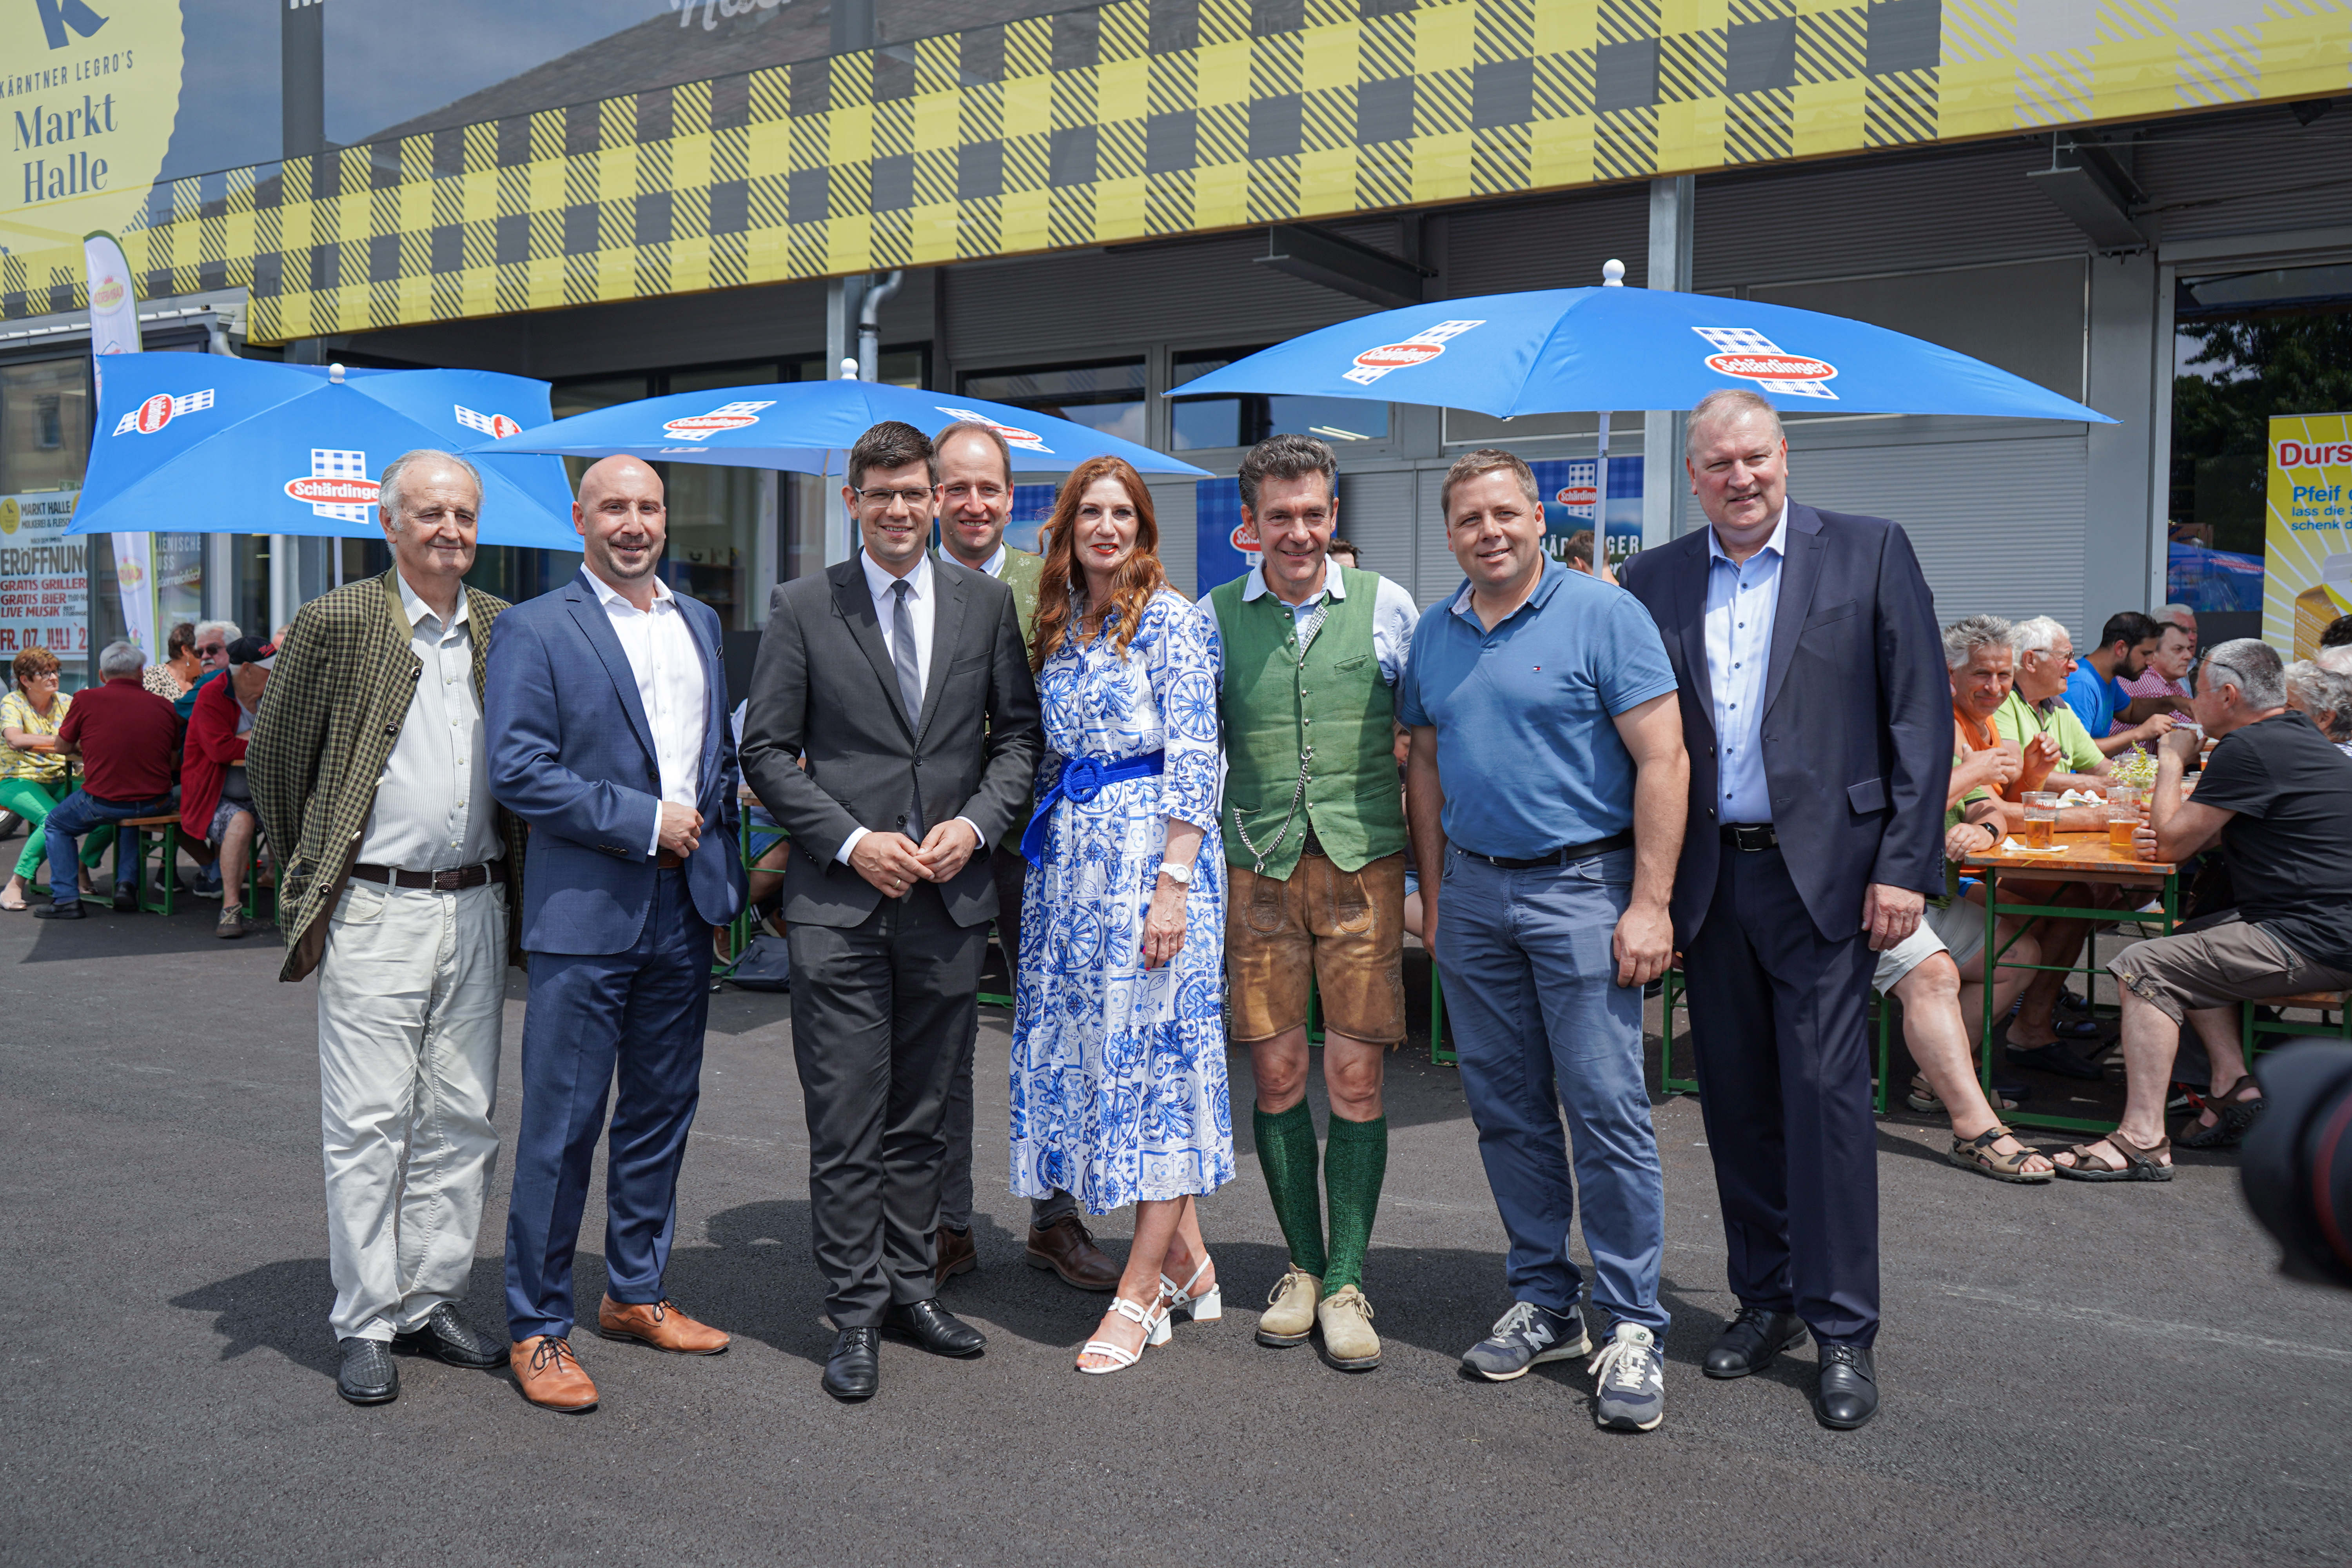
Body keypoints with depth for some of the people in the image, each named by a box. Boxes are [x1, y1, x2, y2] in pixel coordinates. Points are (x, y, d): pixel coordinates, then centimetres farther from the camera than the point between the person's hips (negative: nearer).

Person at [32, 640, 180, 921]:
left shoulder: (86, 700, -4)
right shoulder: (164, 706, 1)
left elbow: (63, 747, 11)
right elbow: (174, 763, 8)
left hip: (103, 801, -3)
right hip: (156, 804, 3)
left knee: (56, 825, 26)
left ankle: (66, 898, 17)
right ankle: (127, 884, 24)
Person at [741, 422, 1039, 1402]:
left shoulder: (986, 603, 8)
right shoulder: (803, 608, 1)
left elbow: (1020, 731, 11)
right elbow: (766, 750, 1)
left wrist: (976, 823, -5)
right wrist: (851, 841, -10)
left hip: (951, 893, 2)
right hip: (840, 898, -2)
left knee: (923, 1115, 12)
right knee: (846, 1123, 1)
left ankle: (912, 1288, 25)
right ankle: (856, 1314, 12)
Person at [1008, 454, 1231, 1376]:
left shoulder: (1173, 619, -6)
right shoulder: (1058, 625, 15)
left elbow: (1193, 760, -12)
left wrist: (1172, 883, -18)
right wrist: (1048, 844, 14)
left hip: (1151, 846, -7)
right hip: (1071, 853, 8)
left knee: (1155, 1047, -4)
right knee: (1088, 1048, 7)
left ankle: (1141, 1290, 3)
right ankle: (1189, 1263, 19)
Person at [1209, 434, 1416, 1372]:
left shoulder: (1386, 606, 3)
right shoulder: (1217, 617, 6)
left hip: (1363, 865, -1)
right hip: (1258, 869, 2)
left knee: (1355, 1078, -1)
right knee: (1276, 1075, 6)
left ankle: (1347, 1279, 11)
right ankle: (1302, 1264, 22)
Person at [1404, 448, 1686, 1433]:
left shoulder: (1603, 614, -7)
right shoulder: (1433, 634, 10)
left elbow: (1662, 762, -11)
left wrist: (1649, 905, -16)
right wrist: (1434, 895, 12)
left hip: (1580, 888, -5)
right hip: (1474, 895, 6)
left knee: (1606, 1111, -5)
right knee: (1506, 1111, 11)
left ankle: (1632, 1328, 6)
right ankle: (1543, 1302, 24)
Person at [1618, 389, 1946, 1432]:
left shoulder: (1869, 553, 1)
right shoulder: (1655, 582, 8)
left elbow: (1921, 717, -2)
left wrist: (1905, 865, -8)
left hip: (1825, 870, -3)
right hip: (1707, 878, 3)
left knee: (1826, 1092, -4)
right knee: (1736, 1100, 11)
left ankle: (1844, 1331, 8)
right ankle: (1766, 1298, 26)